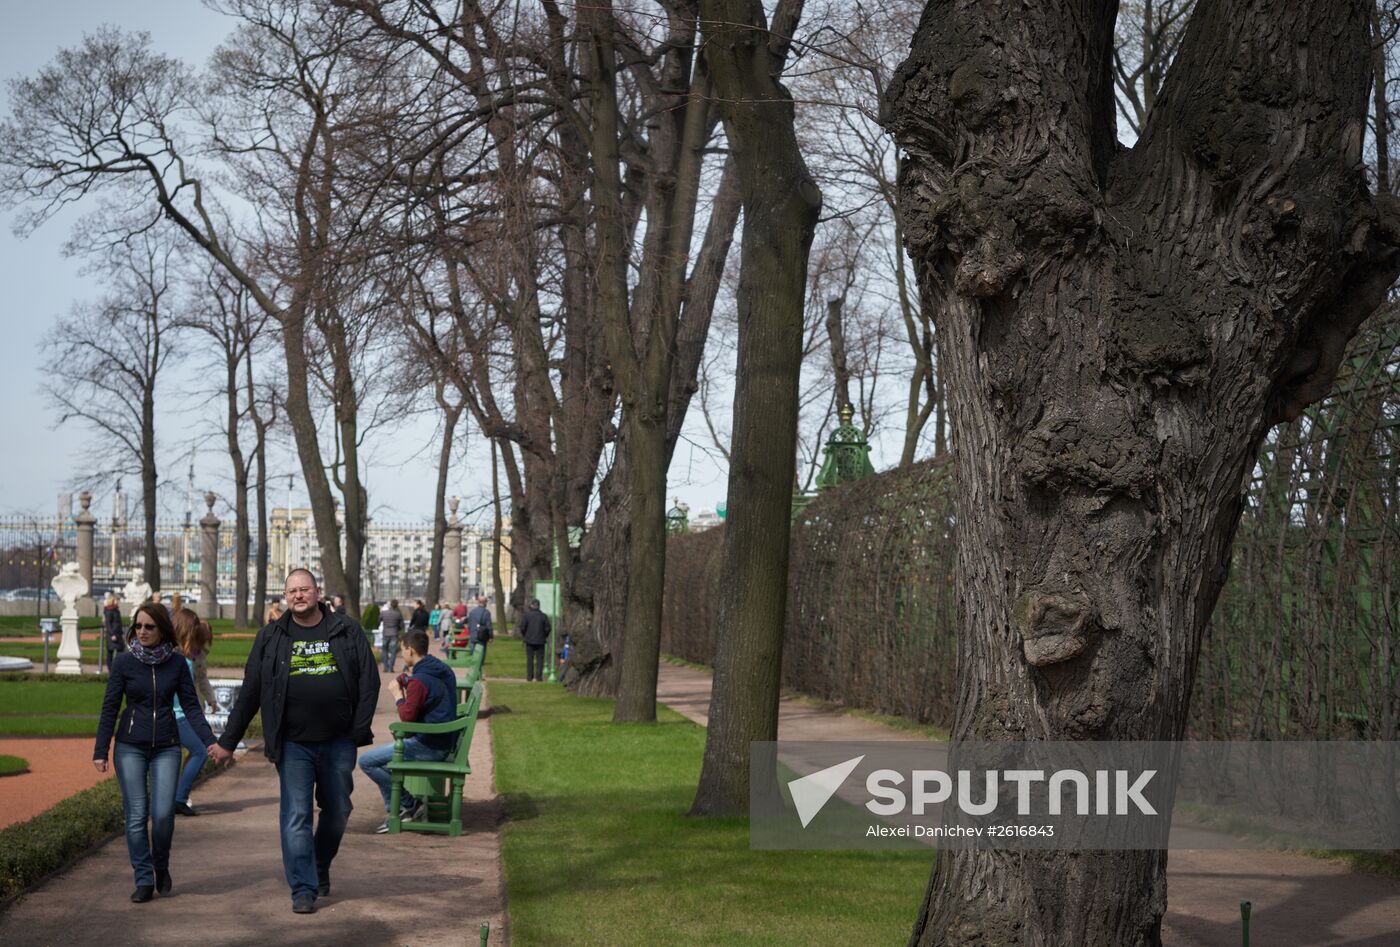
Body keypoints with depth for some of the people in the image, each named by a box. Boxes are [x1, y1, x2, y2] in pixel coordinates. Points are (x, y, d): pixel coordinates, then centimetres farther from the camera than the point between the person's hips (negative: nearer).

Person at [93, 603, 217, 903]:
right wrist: (100, 751, -2)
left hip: (167, 748, 1)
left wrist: (210, 741, -10)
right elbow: (110, 708, 1)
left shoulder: (176, 664, 2)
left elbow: (191, 707, 2)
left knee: (163, 813, -8)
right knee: (136, 815, -4)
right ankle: (143, 879, 7)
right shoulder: (124, 662, -2)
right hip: (130, 747, 0)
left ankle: (161, 866, 18)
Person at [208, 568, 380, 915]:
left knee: (338, 811, 12)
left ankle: (321, 867, 36)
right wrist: (228, 741, 7)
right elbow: (249, 692, 7)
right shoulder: (271, 637, 5)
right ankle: (304, 889, 0)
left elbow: (369, 679, 2)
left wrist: (360, 729, -7)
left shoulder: (347, 632, 4)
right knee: (296, 816, -5)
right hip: (293, 744, -1)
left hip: (338, 742, 1)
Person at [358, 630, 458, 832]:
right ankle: (395, 809, 26)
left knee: (367, 761, -7)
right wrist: (408, 675, 8)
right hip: (443, 742, 10)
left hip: (427, 746, -10)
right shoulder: (443, 670, 9)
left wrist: (398, 694, -5)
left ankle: (407, 803, -1)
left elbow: (407, 717, -18)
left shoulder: (419, 681, -21)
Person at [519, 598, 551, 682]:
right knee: (540, 659, 4)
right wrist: (544, 637, 13)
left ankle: (529, 676, 8)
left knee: (530, 659, 7)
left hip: (529, 640, 0)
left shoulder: (527, 615, -5)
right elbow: (547, 628, -3)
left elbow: (522, 627, -6)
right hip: (540, 641, 0)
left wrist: (524, 636, 11)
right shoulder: (543, 616, -3)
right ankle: (538, 676, -2)